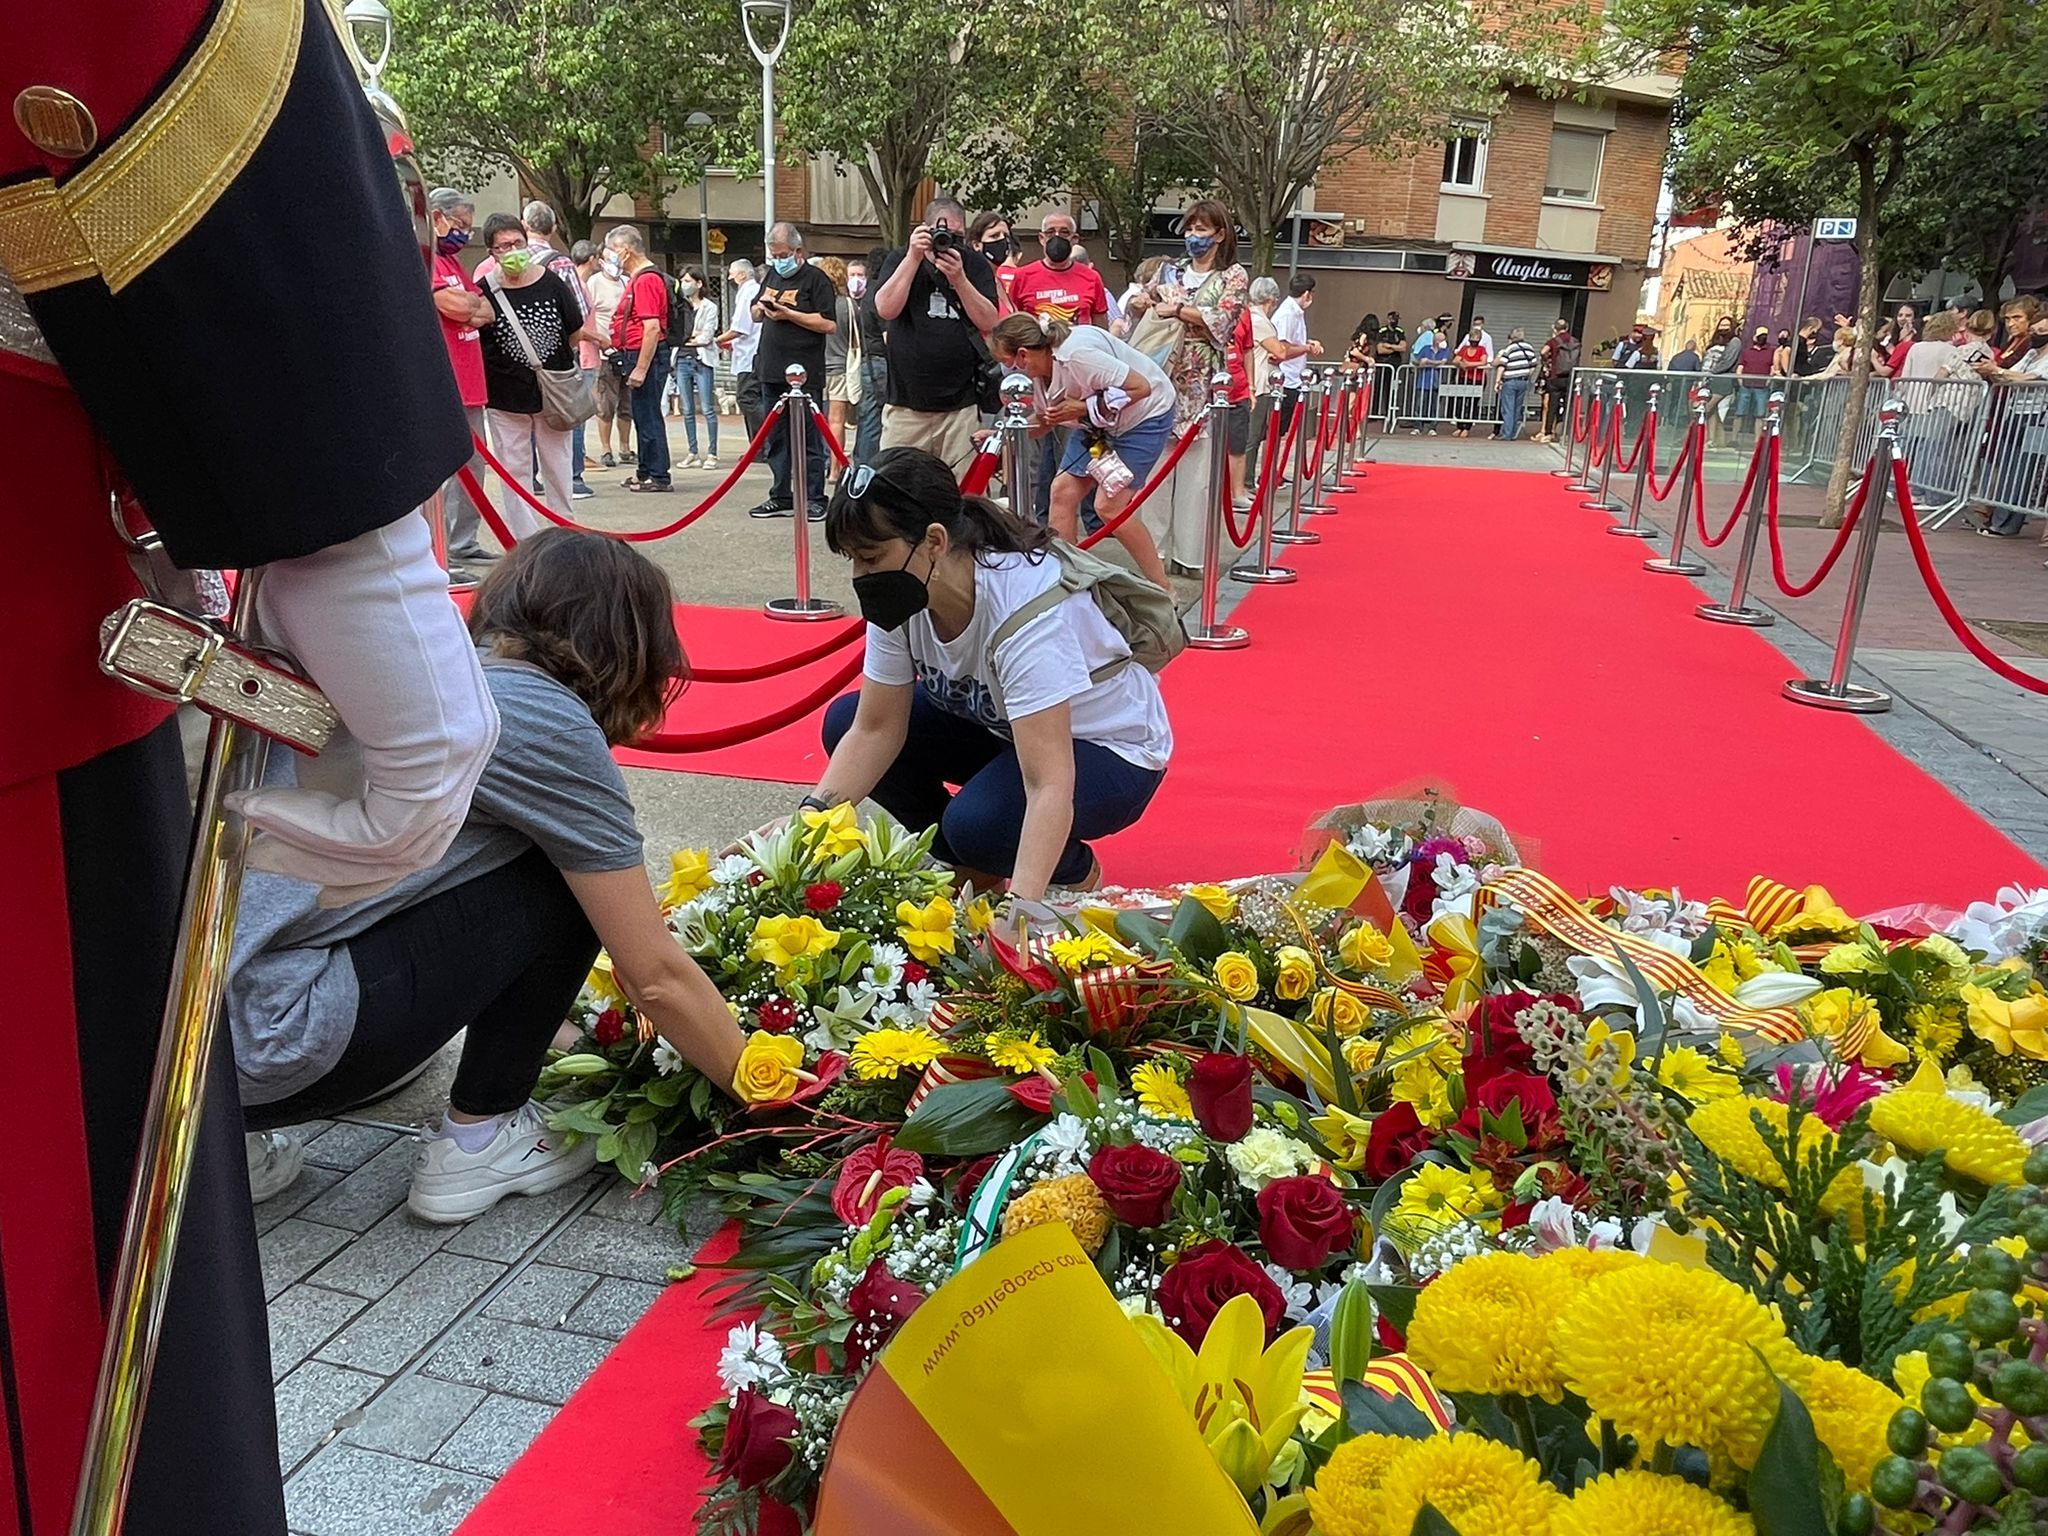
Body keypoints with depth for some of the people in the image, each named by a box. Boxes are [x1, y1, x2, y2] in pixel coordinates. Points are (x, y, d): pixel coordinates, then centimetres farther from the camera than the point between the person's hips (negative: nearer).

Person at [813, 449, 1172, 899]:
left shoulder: (1025, 607, -36)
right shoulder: (901, 596, -16)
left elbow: (1049, 786, -42)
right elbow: (876, 730, -12)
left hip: (1110, 750, -7)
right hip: (998, 726, 8)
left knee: (976, 822, -34)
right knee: (844, 722, -7)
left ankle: (1077, 873, 1)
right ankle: (970, 873, 8)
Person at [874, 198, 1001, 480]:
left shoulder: (976, 265, 8)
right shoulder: (900, 260, 8)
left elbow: (989, 323, -3)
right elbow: (886, 309, -10)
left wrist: (959, 279, -14)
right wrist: (914, 257, -13)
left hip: (961, 405, 0)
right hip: (906, 402, 0)